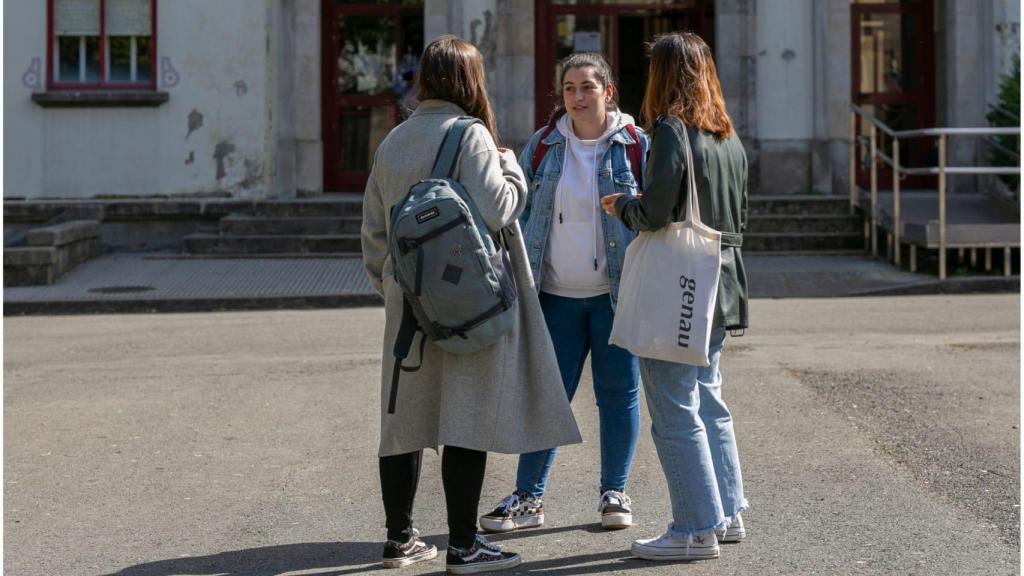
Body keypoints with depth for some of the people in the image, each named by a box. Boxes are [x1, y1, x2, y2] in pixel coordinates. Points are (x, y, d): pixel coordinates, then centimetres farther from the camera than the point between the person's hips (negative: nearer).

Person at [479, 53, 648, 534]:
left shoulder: (635, 146, -1)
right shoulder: (543, 146, 6)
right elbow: (519, 210, 10)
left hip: (616, 294, -2)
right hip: (557, 295, 2)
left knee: (618, 392, 5)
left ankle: (614, 492, 19)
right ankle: (528, 497, 11)